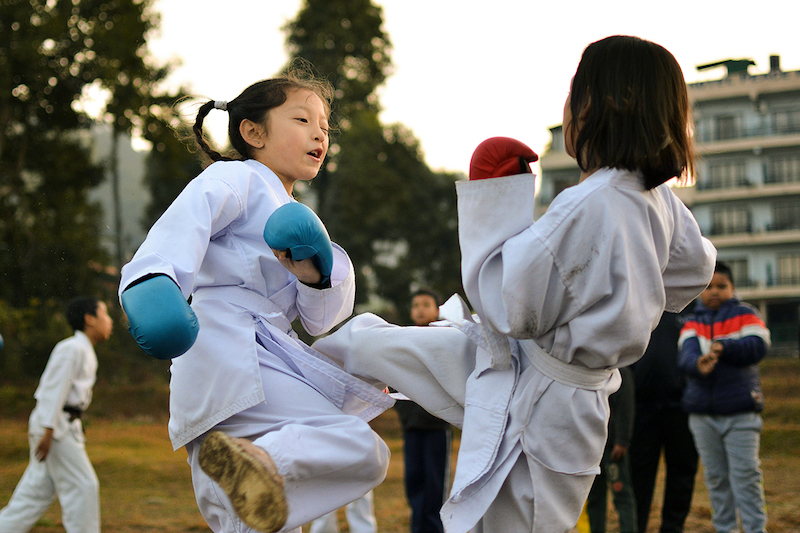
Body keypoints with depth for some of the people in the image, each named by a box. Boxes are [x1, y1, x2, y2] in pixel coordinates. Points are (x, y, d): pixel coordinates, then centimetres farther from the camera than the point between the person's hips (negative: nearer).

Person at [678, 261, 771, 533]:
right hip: (702, 413, 3)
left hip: (741, 412, -3)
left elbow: (758, 346, -12)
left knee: (745, 475, -8)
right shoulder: (692, 323, 10)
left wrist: (723, 346, -21)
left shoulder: (745, 314, 4)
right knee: (715, 477, 9)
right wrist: (698, 364, -33)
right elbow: (686, 355, -10)